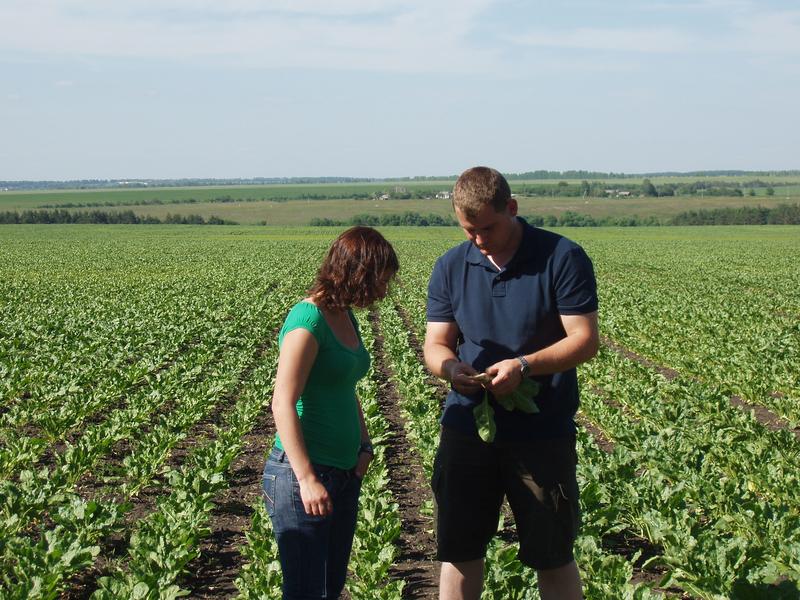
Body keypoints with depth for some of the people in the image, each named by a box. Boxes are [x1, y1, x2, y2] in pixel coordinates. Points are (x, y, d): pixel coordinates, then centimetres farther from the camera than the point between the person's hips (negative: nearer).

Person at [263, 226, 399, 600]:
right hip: (301, 474, -9)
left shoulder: (346, 317, 11)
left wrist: (364, 445, 6)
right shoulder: (308, 319, -16)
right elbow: (282, 404, -21)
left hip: (345, 473, 9)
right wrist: (307, 479, -24)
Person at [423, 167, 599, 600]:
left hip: (543, 434, -3)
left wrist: (524, 365, -25)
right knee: (458, 550, 10)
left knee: (553, 557, 8)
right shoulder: (450, 267, 5)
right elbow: (435, 345, 5)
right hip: (466, 429, 4)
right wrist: (452, 368, -19)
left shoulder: (563, 259, -7)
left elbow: (585, 340, -10)